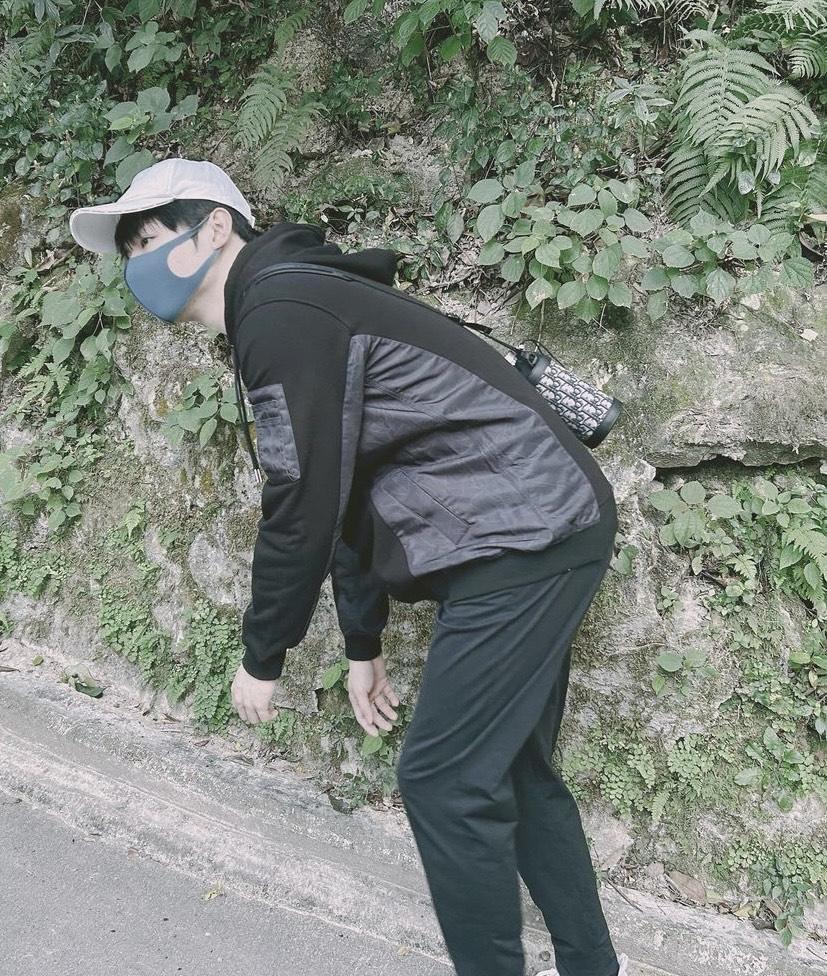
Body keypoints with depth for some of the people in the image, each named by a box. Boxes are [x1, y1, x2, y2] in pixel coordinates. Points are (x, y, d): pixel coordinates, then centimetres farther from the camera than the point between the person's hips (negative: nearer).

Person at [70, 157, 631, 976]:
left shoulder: (278, 308, -13)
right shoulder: (292, 309, 19)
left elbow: (302, 510, -16)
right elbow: (345, 502, 22)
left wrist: (262, 656, -2)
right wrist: (362, 648, 25)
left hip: (524, 539, -10)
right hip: (537, 538, 10)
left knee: (446, 783, -3)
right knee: (511, 770, 17)